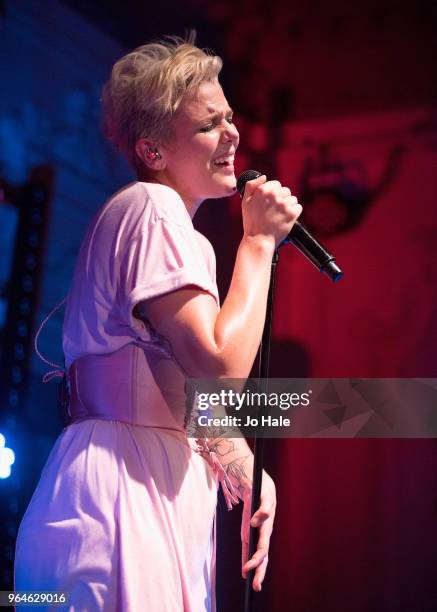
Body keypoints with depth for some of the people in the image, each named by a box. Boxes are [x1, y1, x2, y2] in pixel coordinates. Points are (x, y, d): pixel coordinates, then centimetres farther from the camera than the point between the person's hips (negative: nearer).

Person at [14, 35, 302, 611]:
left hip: (166, 489, 10)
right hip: (122, 492, -10)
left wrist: (251, 474, 11)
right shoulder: (151, 207, -11)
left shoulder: (190, 240, 20)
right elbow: (222, 368, -20)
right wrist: (259, 241, -11)